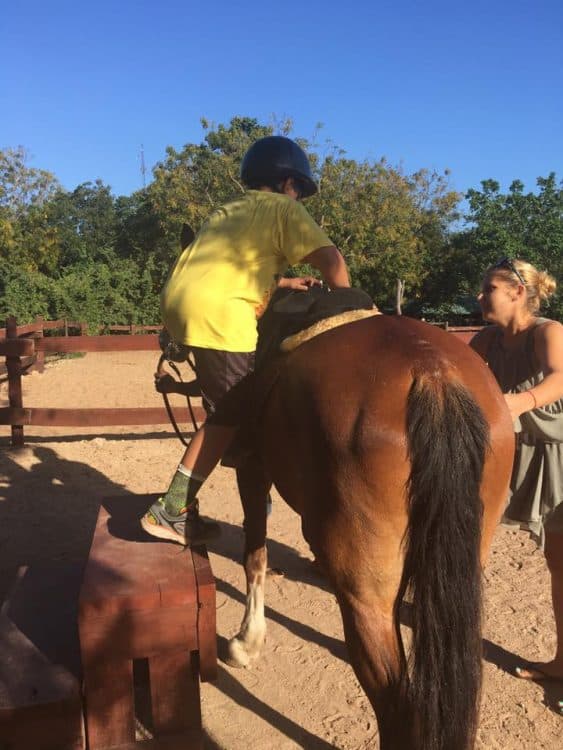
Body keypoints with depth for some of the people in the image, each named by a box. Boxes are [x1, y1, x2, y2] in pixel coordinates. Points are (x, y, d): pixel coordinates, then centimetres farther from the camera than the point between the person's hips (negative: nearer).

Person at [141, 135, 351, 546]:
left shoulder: (230, 209, 30)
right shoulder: (283, 208, 8)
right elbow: (331, 259, -5)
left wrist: (283, 283, 34)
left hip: (178, 298, 9)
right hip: (218, 313, -8)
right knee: (228, 415, 0)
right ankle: (172, 511, 2)